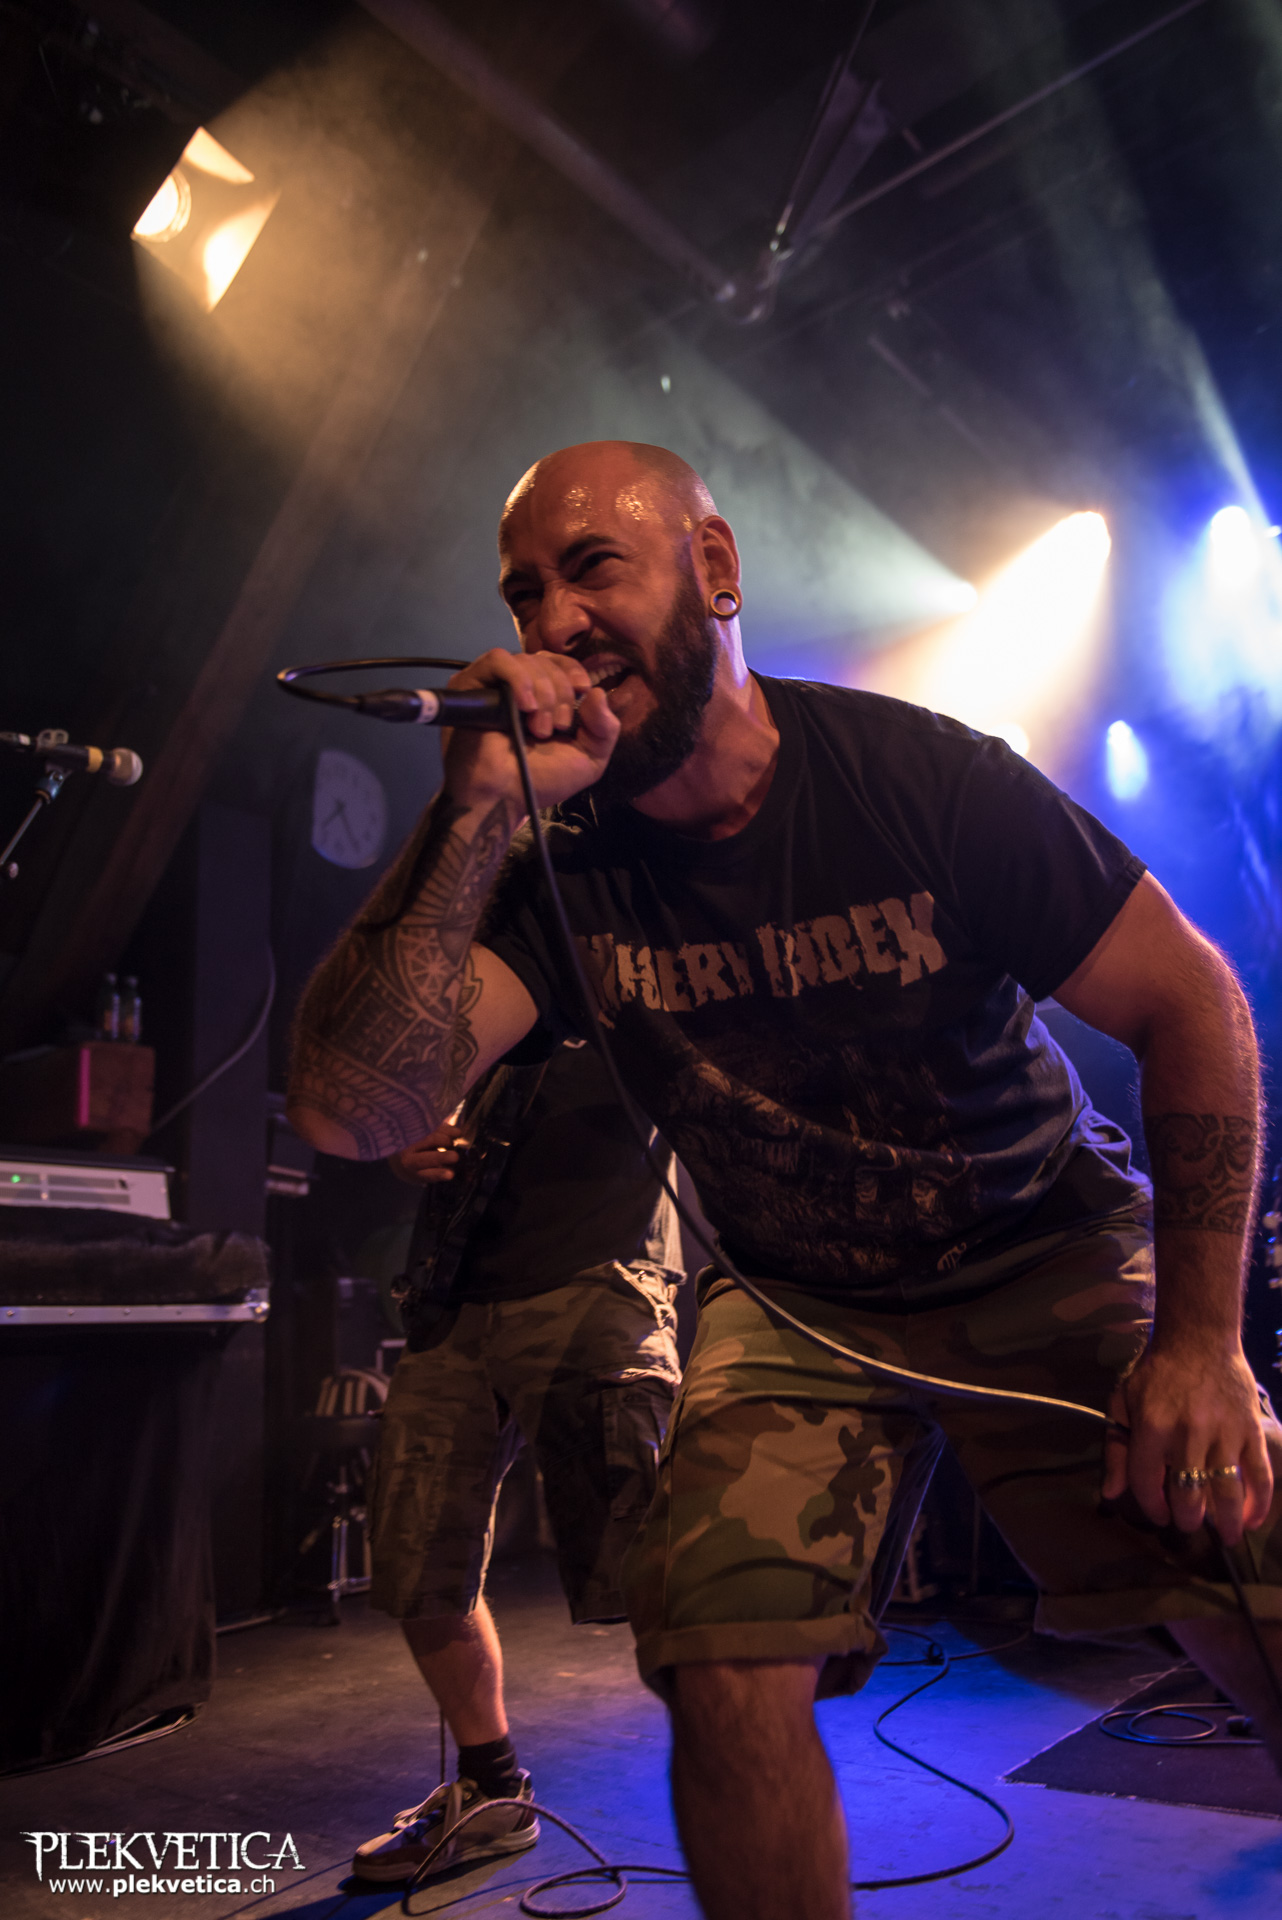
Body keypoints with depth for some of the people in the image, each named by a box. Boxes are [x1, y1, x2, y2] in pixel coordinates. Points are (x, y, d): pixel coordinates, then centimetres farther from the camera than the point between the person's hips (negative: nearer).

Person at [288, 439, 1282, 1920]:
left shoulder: (918, 775, -17)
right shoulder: (556, 867, -12)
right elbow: (350, 1109, -25)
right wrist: (475, 814, -34)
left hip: (1046, 1254, 0)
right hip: (796, 1299, 1)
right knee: (726, 1667, -17)